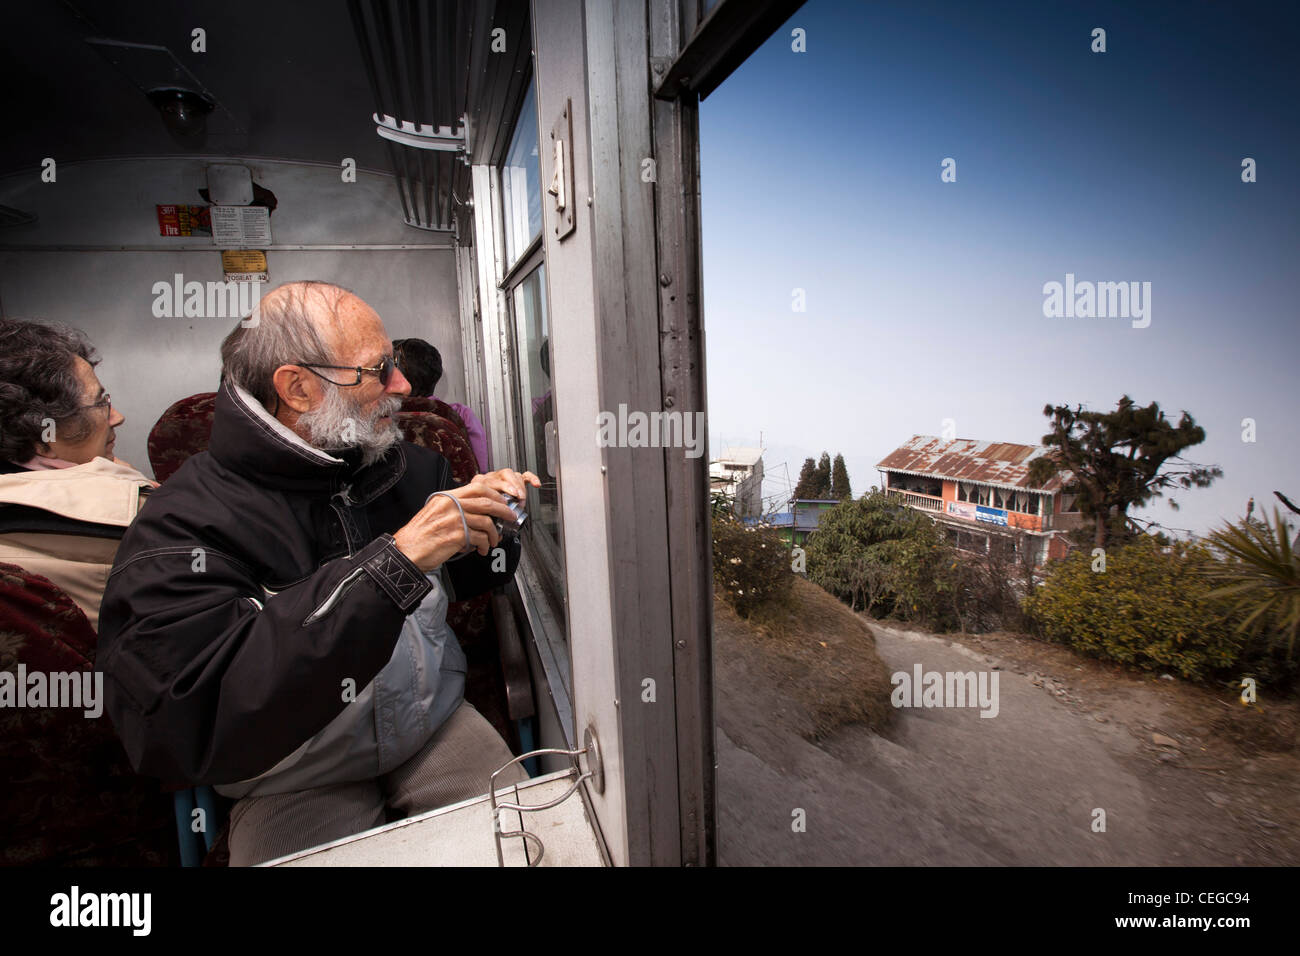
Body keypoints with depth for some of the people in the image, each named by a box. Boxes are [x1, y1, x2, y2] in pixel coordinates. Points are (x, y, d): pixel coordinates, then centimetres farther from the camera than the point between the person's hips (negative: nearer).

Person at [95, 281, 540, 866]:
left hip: (434, 722, 4)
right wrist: (392, 563, -35)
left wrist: (485, 518, -11)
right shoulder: (183, 526, -16)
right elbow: (184, 728, -30)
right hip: (294, 785, -3)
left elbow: (458, 581, 13)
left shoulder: (408, 468, -1)